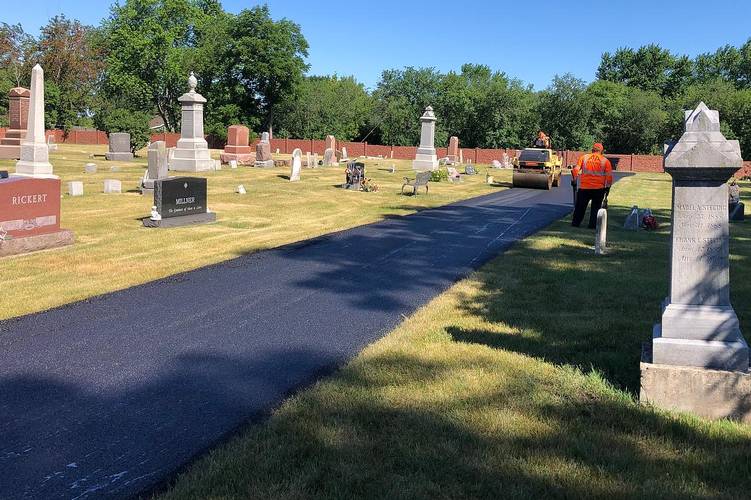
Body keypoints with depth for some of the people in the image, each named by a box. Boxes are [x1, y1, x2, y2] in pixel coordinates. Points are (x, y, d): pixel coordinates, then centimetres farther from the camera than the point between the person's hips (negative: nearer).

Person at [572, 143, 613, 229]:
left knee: (580, 206, 12)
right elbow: (609, 175, -1)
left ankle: (575, 223, 16)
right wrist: (608, 187, 7)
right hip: (598, 188, -1)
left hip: (584, 187, 1)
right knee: (595, 207, 10)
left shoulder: (584, 157, 4)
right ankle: (592, 225, 8)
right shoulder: (605, 160, 2)